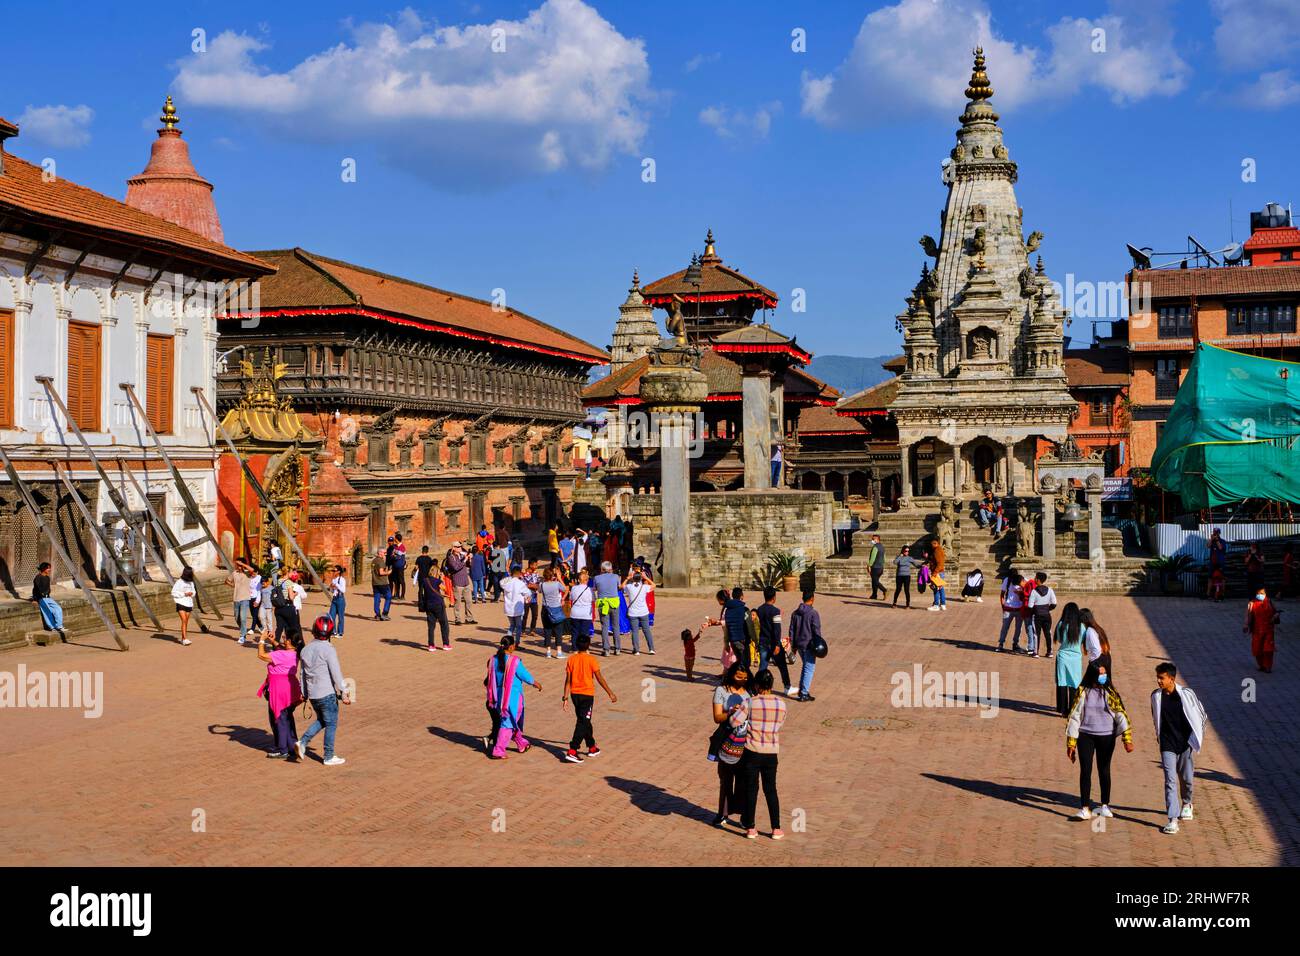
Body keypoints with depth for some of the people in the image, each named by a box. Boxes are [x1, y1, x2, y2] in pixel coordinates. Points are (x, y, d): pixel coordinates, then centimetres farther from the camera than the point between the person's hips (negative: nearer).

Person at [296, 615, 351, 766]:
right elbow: (336, 673, -15)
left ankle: (303, 742, 8)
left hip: (312, 694, 7)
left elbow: (303, 673, 13)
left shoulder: (305, 650, 6)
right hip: (327, 693, -7)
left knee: (321, 720, 24)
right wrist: (343, 693, -9)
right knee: (331, 724, 5)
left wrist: (304, 693, 21)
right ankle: (329, 757, 11)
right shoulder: (328, 649, -14)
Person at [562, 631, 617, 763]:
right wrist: (610, 693, -2)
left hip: (575, 694, 5)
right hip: (587, 694, -5)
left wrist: (565, 698, 4)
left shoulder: (571, 659, 0)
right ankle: (572, 751, -13)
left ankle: (592, 748, 30)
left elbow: (568, 680, 1)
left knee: (584, 721, 18)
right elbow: (600, 679, -10)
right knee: (583, 723, -3)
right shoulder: (591, 659, -11)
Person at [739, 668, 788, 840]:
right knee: (771, 790, 13)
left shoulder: (750, 703, -12)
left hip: (752, 751, -3)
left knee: (751, 789, 8)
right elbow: (779, 725, 10)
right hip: (772, 753, 3)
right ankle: (776, 829, 16)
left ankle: (750, 828, 14)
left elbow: (734, 722, -13)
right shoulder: (781, 704, -1)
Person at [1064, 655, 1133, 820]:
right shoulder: (1083, 692, -2)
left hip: (1106, 737, 1)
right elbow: (1074, 716, 0)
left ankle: (1105, 805, 26)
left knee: (1104, 770, 12)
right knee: (1085, 771, -5)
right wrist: (1071, 743, -1)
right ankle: (1085, 808, -2)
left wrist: (1127, 739, -17)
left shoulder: (1110, 693, -2)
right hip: (1085, 736, 0)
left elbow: (1120, 715, -6)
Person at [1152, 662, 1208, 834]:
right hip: (1167, 745, 1)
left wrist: (1198, 735, 6)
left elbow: (1201, 714, 3)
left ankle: (1186, 803, 44)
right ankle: (1172, 820, -9)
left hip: (1186, 743, -1)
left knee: (1187, 778, 13)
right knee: (1170, 781, -8)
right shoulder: (1156, 696, -4)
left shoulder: (1186, 694, -12)